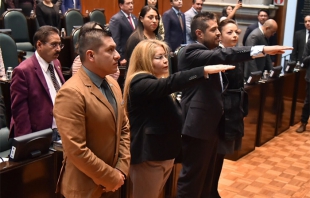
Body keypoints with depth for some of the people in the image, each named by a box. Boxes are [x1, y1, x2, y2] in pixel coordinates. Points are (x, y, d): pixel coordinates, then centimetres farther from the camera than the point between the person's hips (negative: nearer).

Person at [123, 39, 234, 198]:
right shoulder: (140, 83, -18)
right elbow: (170, 83, -37)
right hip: (148, 157, -9)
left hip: (164, 154, 10)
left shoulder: (157, 82, 14)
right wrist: (205, 70, -42)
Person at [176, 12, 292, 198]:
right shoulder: (191, 52, -16)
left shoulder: (212, 55, 14)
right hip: (198, 126, -9)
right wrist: (262, 49, -36)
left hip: (211, 124, 9)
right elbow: (222, 55, -32)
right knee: (192, 179, 1)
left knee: (206, 176, 20)